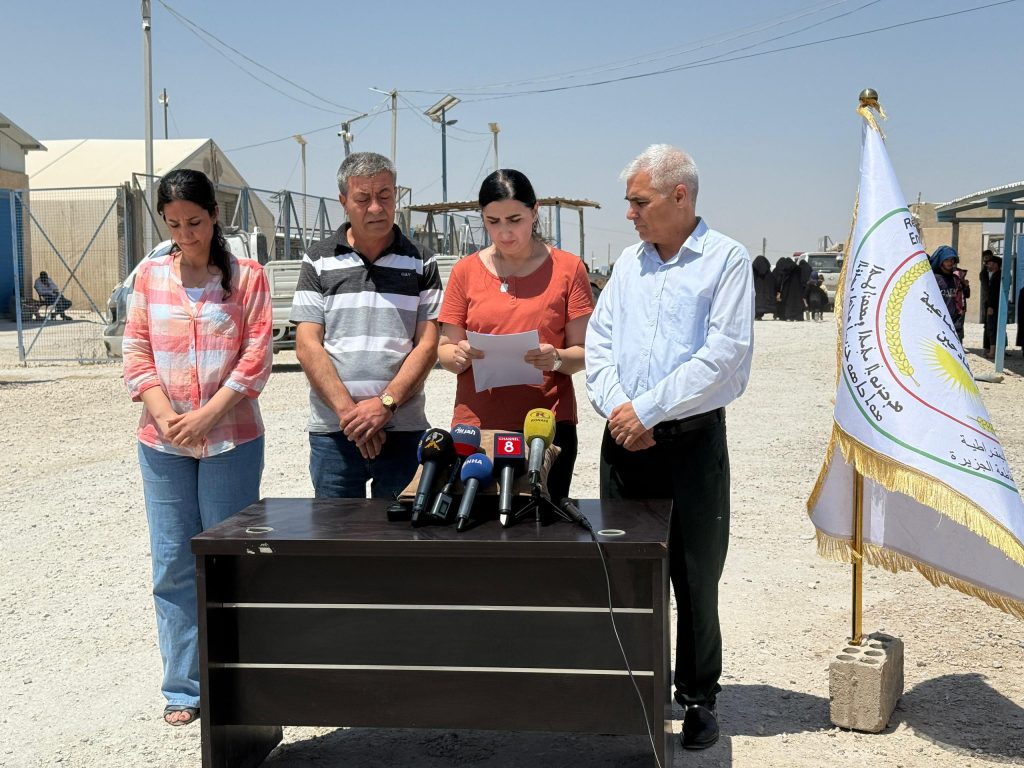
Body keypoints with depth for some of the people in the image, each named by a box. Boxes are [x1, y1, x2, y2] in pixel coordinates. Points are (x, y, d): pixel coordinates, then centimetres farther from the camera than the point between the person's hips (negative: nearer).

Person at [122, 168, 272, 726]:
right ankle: (184, 689, 16)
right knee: (173, 565, 5)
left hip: (232, 439, -2)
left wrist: (206, 415, -14)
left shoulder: (246, 277, 0)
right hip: (163, 443, 3)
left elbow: (256, 357, -6)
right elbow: (136, 354, 3)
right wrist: (165, 415, -11)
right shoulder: (150, 276, 7)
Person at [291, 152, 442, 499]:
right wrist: (348, 411, -12)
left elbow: (427, 346, 1)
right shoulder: (318, 261, 6)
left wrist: (385, 404, -13)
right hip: (332, 431, 0)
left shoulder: (421, 264, 7)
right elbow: (308, 346, -1)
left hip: (404, 430, 0)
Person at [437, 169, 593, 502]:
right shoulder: (466, 270, 7)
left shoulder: (567, 268, 2)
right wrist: (459, 355, -14)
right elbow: (444, 350, 8)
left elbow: (584, 352, 1)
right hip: (476, 424, 1)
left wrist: (557, 358, -19)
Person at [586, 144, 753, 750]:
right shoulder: (630, 262, 13)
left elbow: (725, 355, -15)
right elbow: (599, 342, 9)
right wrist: (617, 409, -9)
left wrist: (648, 409, -15)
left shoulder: (727, 260, -5)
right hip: (625, 442, 5)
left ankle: (699, 698, 18)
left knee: (695, 579, 4)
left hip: (692, 442, -5)